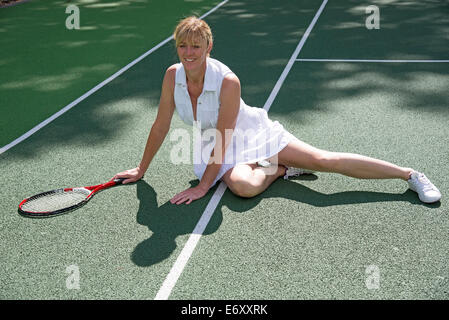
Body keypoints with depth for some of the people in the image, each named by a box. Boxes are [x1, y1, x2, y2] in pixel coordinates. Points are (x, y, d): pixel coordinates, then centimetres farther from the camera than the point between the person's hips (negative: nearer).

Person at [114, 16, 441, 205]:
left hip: (254, 134, -3)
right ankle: (281, 168, 0)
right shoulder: (173, 75, -13)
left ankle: (410, 174, -2)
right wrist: (142, 170, 3)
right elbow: (161, 126, -3)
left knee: (325, 161, -15)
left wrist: (203, 187, -23)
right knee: (243, 185, -34)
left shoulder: (227, 81, -27)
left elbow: (223, 139, -24)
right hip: (220, 147, 4)